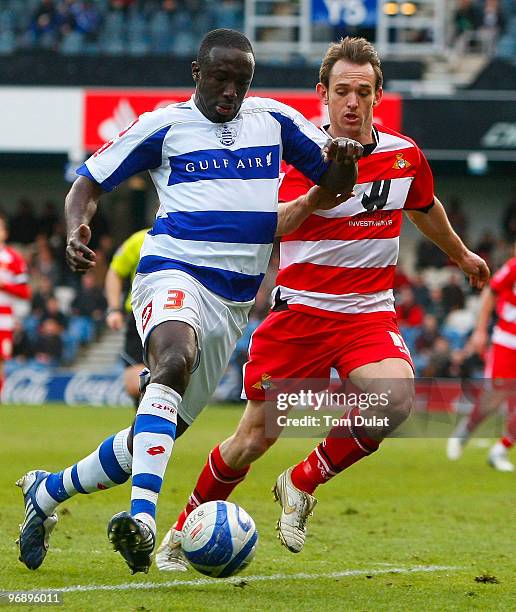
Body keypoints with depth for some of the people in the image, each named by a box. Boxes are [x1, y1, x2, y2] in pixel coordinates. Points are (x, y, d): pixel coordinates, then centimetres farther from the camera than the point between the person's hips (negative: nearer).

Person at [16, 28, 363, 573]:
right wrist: (76, 228, -15)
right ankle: (142, 516, -50)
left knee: (158, 434, 5)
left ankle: (46, 492, 27)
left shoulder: (275, 120, 12)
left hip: (234, 300, 5)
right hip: (173, 272, -5)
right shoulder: (163, 125, 3)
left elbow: (334, 181, 19)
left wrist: (343, 159, -6)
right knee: (174, 360, -38)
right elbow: (88, 183, 7)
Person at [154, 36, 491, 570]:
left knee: (395, 399, -28)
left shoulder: (405, 155, 3)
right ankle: (181, 533, 22)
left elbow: (425, 209, 26)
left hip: (370, 314, 3)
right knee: (254, 439, -2)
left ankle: (301, 485, -5)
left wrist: (461, 254, 42)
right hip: (300, 311, -3)